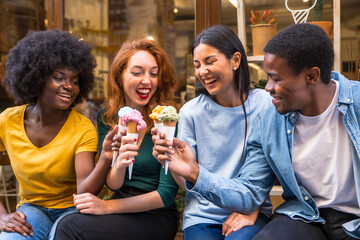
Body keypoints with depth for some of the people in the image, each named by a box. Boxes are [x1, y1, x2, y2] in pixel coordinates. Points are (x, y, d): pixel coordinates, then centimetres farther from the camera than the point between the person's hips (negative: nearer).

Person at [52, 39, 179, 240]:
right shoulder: (107, 118, 1)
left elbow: (167, 195, -11)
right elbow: (113, 184, -2)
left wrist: (108, 206, -16)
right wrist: (119, 165, -25)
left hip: (157, 216, -3)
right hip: (123, 211, 4)